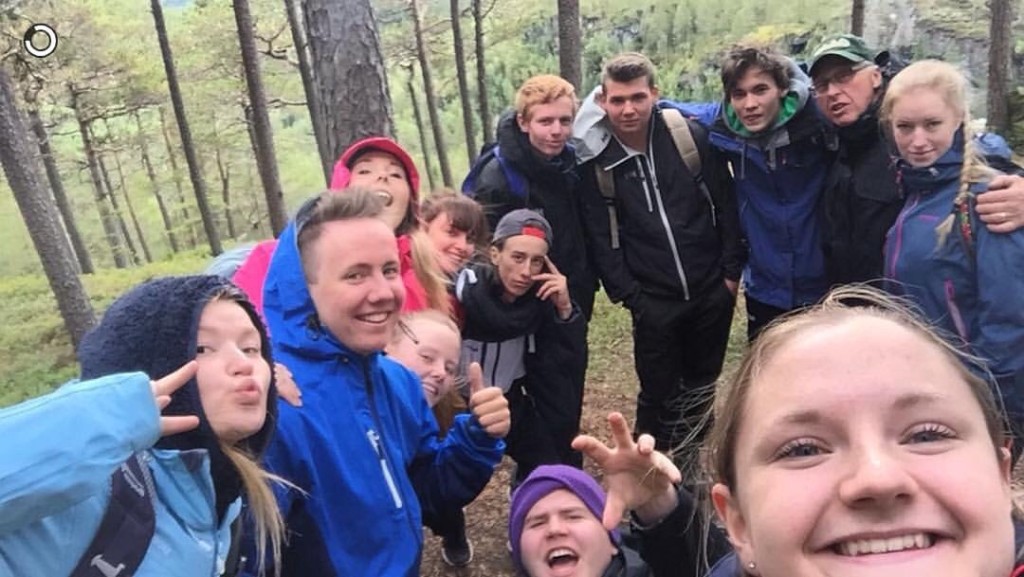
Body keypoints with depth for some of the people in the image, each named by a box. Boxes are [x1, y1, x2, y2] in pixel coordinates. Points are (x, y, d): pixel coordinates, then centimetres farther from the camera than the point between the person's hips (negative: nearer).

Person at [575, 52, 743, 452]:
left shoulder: (692, 136, -6)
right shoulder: (596, 161, -7)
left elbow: (725, 205, 0)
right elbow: (601, 238, -4)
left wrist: (731, 270, -2)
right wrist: (627, 294, -7)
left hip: (711, 291, 2)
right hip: (654, 300, -2)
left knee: (701, 387, 17)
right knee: (659, 392, 8)